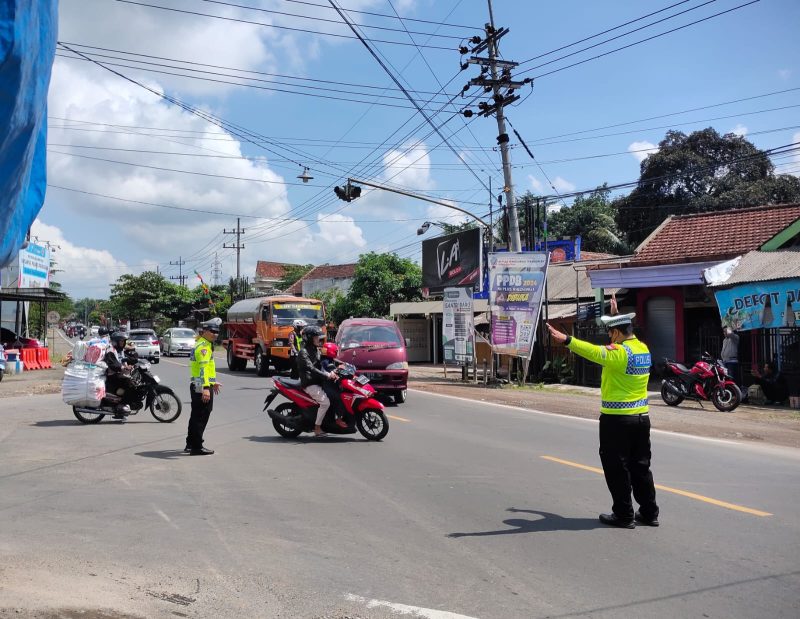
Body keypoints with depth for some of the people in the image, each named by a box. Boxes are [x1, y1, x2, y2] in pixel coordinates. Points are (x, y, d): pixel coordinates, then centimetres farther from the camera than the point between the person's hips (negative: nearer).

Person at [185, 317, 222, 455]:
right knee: (201, 416, -6)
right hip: (202, 387, -11)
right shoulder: (203, 346, -16)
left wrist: (214, 382, 37)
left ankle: (191, 444, 26)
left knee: (196, 416, 17)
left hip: (197, 386, 11)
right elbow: (203, 368, -27)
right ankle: (197, 447, -3)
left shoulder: (206, 344, 19)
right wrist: (205, 388, -34)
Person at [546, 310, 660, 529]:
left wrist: (567, 340, -43)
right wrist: (616, 315, 37)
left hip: (617, 419, -8)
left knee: (617, 468, 4)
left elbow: (595, 352, -34)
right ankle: (649, 513, 22)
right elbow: (624, 338, 28)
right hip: (642, 417, 8)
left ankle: (624, 515, 10)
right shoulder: (643, 349, 8)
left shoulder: (620, 352, -18)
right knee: (640, 466, 16)